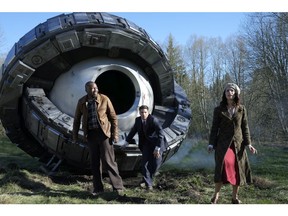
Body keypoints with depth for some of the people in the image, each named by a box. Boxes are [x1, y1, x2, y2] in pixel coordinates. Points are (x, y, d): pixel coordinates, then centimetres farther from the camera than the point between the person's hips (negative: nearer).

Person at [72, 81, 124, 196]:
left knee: (108, 160, -6)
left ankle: (118, 186, 3)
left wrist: (115, 134, -7)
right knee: (94, 162, 9)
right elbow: (77, 119, 14)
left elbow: (113, 117, -2)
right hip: (90, 134, 4)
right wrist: (75, 135, 13)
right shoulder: (81, 102, 3)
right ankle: (98, 188, 19)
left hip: (104, 132, -3)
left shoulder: (104, 99, -5)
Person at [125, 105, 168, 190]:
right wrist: (127, 141, 18)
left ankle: (149, 179, 18)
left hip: (157, 143, -4)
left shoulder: (154, 120, -23)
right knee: (144, 162, -6)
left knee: (156, 163, -8)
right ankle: (148, 183, 6)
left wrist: (157, 148, -35)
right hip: (146, 143, 4)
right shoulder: (138, 120, -5)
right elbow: (133, 131, 12)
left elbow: (160, 134, -29)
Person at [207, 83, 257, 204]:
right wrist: (211, 144, -5)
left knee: (238, 169, 2)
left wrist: (248, 143, 1)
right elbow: (214, 128, 4)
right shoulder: (218, 110, 3)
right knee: (224, 164, -24)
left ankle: (235, 197, 18)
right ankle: (216, 194, -10)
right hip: (223, 143, -2)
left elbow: (245, 127, 9)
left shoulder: (241, 109, 8)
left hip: (238, 143, 3)